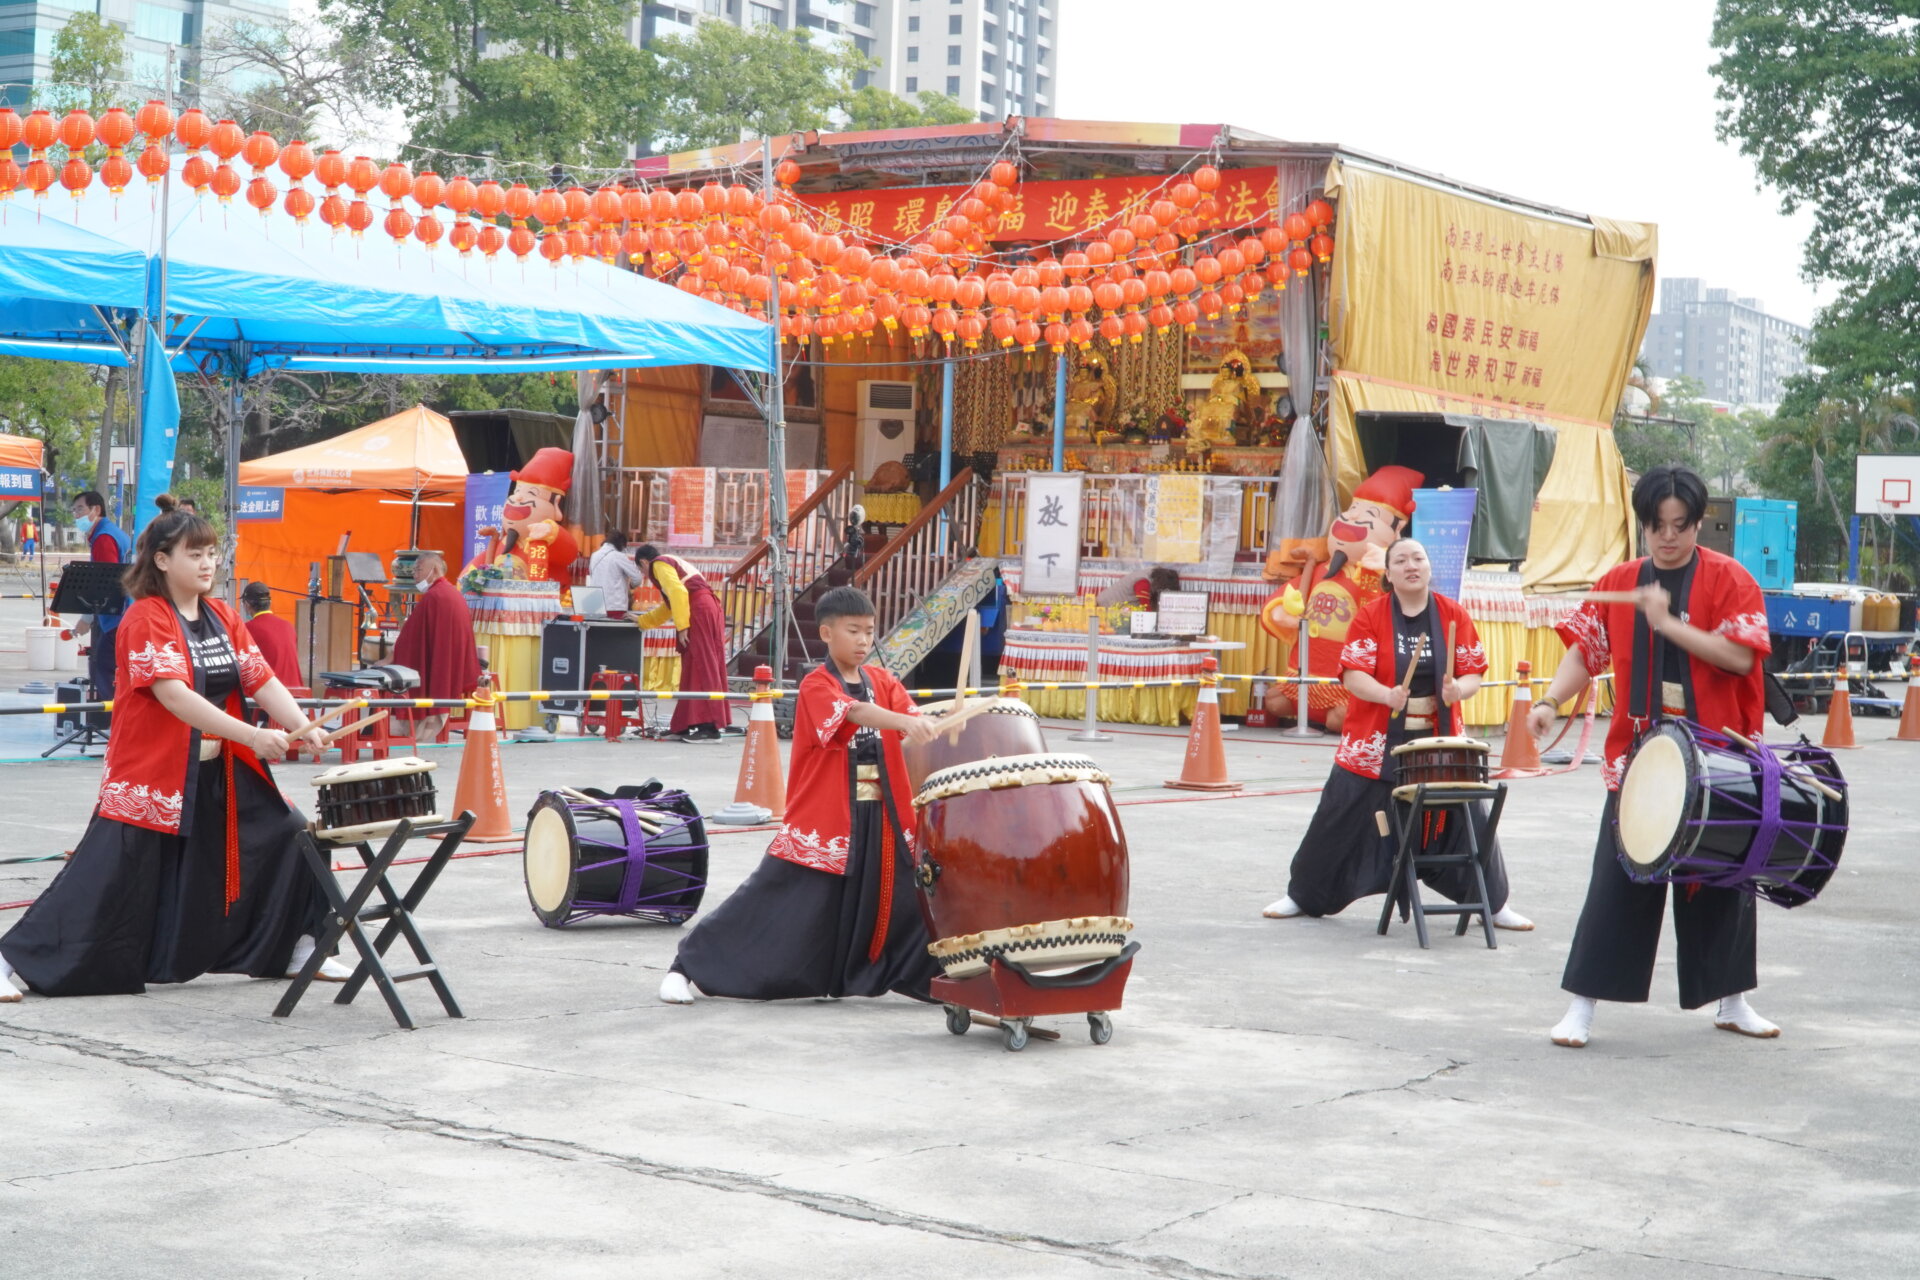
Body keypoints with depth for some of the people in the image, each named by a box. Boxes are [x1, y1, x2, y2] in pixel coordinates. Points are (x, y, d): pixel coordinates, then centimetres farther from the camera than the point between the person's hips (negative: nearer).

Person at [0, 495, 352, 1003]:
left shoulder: (221, 618, 8)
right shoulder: (145, 619, -14)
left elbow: (263, 682, 2)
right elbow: (174, 695, -26)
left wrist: (300, 725, -17)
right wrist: (253, 736, -34)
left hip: (221, 773, 7)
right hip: (151, 779, -7)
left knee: (289, 842, 5)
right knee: (105, 884, -7)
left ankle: (297, 949, 21)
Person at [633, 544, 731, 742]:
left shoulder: (659, 564, 2)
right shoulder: (673, 564, 32)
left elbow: (677, 592, -15)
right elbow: (668, 607, 41)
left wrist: (682, 627, -18)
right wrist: (642, 622, 51)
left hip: (699, 610, -9)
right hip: (709, 608, 9)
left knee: (701, 668, -13)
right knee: (693, 668, 10)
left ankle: (709, 728, -19)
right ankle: (688, 725, 11)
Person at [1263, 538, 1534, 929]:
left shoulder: (1454, 616, 2)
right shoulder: (1370, 615, -4)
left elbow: (1473, 674, 1)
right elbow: (1353, 674, -12)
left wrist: (1458, 689, -21)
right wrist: (1387, 695, -30)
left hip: (1439, 744, 1)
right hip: (1374, 746, -1)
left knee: (1469, 820, -1)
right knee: (1342, 823, 4)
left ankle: (1494, 904, 16)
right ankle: (1303, 896, 20)